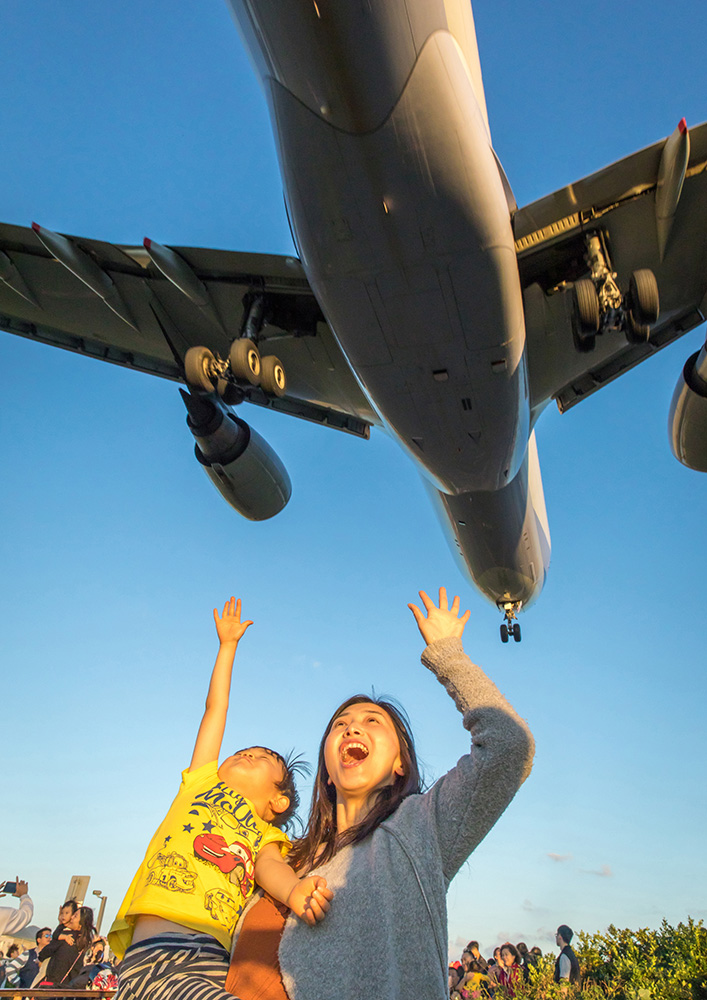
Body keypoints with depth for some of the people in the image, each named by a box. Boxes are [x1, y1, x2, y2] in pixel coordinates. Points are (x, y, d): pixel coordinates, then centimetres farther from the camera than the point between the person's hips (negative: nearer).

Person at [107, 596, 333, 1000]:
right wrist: (228, 644, 35)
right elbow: (216, 708, 29)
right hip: (154, 955, -2)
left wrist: (296, 890, -25)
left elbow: (271, 867, -1)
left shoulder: (266, 836, 24)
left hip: (215, 961, 2)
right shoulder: (201, 783, 26)